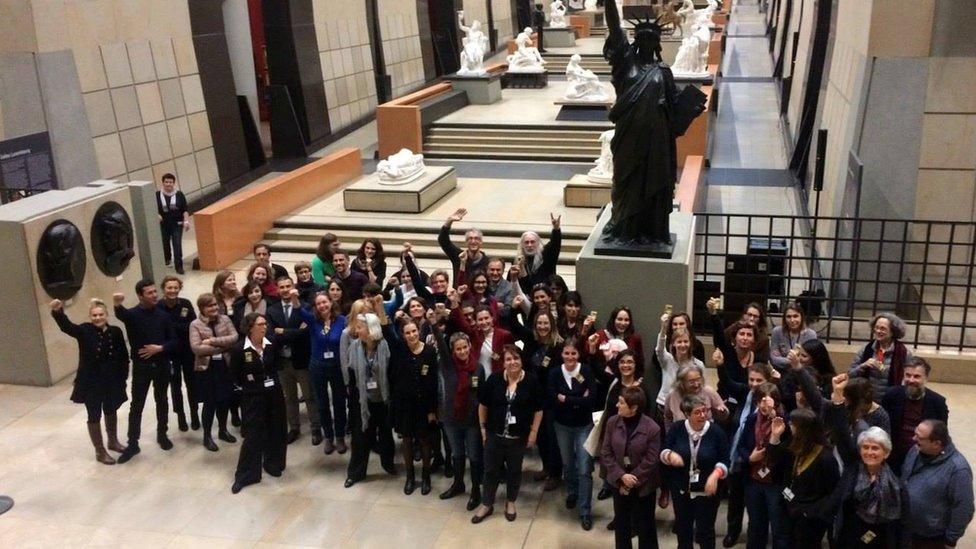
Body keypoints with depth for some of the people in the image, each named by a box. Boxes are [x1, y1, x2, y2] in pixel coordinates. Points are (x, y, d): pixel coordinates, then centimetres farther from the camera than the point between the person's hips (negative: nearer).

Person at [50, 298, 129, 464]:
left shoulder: (115, 332, -4)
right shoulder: (84, 331, -12)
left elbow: (124, 357, 1)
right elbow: (66, 326, -32)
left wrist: (123, 377, -2)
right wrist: (57, 312, -52)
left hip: (112, 381, 3)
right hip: (91, 382, -3)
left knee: (111, 411, 22)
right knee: (95, 416, 8)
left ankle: (113, 442, 44)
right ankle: (100, 452, 22)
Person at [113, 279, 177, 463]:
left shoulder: (163, 315, 1)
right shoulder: (133, 314, -9)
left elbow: (174, 341, 2)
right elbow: (121, 315, -35)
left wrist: (159, 348, -17)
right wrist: (117, 305, -59)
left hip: (162, 365, 3)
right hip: (141, 366, -3)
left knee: (161, 401, 15)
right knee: (136, 405, 2)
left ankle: (162, 435, 31)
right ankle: (133, 443, 10)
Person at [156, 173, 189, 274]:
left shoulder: (179, 194, -3)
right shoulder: (157, 195, -5)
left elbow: (185, 209, 0)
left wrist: (186, 221, -10)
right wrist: (157, 215, -16)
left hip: (177, 224, -1)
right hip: (163, 224, 2)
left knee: (177, 245, -11)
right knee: (165, 243, 17)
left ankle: (179, 266, -8)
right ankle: (167, 259, 46)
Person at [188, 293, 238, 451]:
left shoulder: (225, 319, 2)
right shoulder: (195, 324, -8)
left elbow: (234, 337, -10)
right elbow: (196, 348, -19)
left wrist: (213, 340, -19)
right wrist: (223, 346, -14)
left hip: (225, 366, 4)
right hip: (206, 368, -3)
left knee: (225, 400, 13)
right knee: (210, 402, 3)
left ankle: (223, 430, 33)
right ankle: (207, 436, 18)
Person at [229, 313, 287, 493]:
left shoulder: (270, 346, -1)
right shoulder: (239, 350, -12)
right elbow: (235, 377, -2)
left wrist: (275, 385, 3)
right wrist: (250, 386, 1)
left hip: (274, 394, 4)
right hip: (253, 397, -4)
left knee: (276, 431, 11)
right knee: (253, 435, -2)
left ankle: (272, 464, 31)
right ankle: (245, 475, 10)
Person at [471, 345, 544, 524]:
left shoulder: (532, 382, -9)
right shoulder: (493, 380, -8)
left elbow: (538, 410, -2)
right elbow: (483, 405, 3)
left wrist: (534, 432, -4)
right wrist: (483, 427, 4)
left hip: (519, 437, 0)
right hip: (494, 435, 0)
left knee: (514, 470, 16)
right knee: (491, 470, 10)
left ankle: (510, 502, 35)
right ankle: (486, 504, 26)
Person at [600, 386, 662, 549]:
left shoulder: (652, 428, -19)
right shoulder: (612, 422, -8)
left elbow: (651, 460, -16)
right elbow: (605, 453, -6)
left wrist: (633, 480, -14)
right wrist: (622, 476, -15)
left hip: (643, 485, -3)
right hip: (619, 481, 3)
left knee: (644, 523, 11)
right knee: (621, 521, 17)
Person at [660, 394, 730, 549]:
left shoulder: (716, 431, -14)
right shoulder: (677, 428, -9)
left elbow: (724, 460, -7)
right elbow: (663, 451, 0)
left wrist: (715, 475, -25)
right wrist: (670, 456, -23)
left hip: (707, 490, -2)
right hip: (681, 489, 2)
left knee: (705, 530, 9)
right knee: (683, 527, 20)